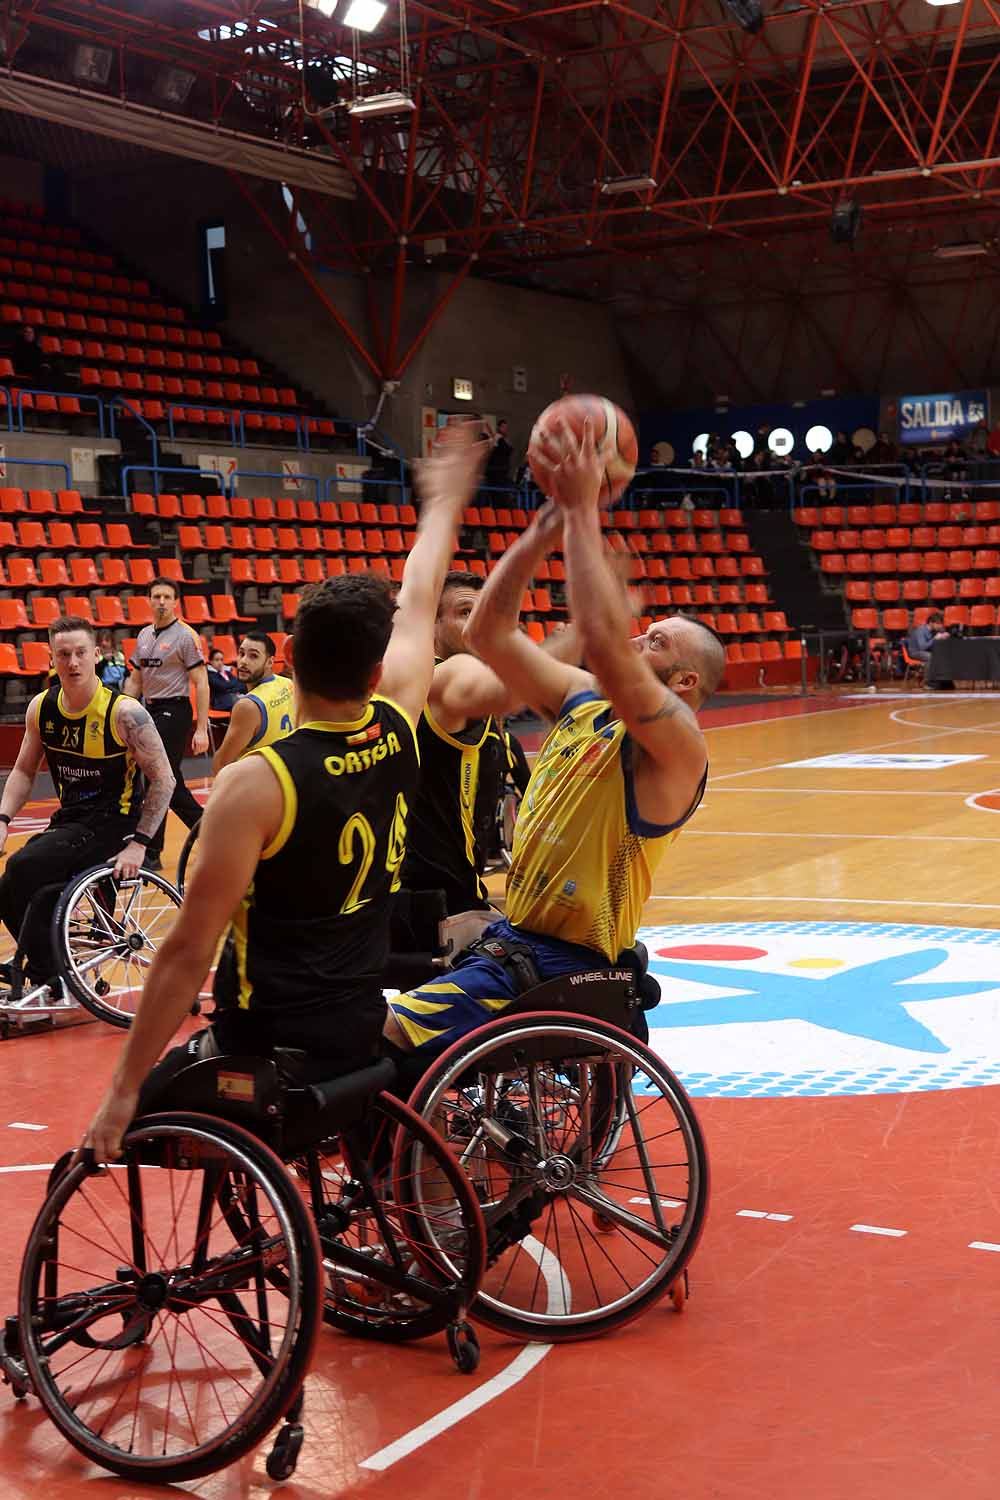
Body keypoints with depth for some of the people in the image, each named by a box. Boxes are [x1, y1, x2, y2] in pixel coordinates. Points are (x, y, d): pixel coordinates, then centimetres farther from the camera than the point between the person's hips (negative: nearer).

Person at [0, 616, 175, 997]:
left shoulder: (124, 712, -18)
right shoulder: (41, 707, 0)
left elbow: (163, 779, -14)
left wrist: (139, 844, -19)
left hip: (113, 822, -6)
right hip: (68, 819, 6)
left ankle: (47, 978, -12)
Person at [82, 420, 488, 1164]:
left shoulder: (258, 783, -21)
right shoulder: (399, 730, -5)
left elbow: (189, 950, -21)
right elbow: (419, 604, 13)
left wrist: (125, 1089, -13)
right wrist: (445, 501, 31)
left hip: (265, 1047, -6)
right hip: (363, 1032, 6)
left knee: (132, 1126, 14)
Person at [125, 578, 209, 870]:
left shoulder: (185, 636, -8)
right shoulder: (144, 635, 13)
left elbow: (201, 683, -11)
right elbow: (135, 680, 19)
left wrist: (202, 729, -16)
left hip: (174, 711, -7)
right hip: (150, 711, 7)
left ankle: (151, 854, 1)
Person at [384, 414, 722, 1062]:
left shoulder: (677, 747, -16)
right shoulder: (581, 700, 9)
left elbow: (605, 642, -34)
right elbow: (489, 632, 3)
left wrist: (584, 512, -29)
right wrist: (549, 523, -5)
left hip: (560, 968, -9)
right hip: (510, 936, 9)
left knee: (386, 1040, -21)